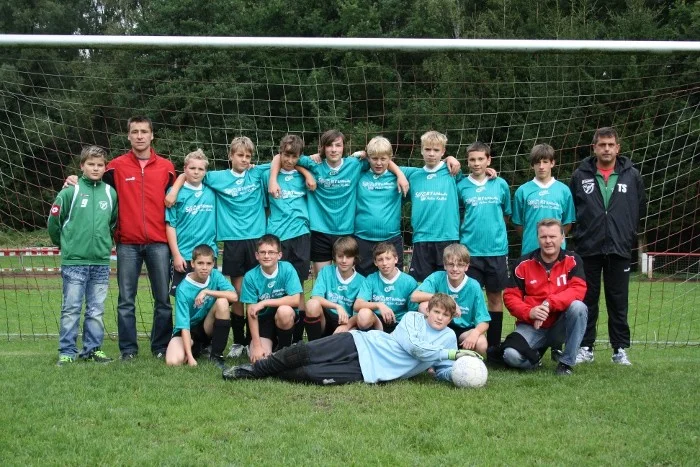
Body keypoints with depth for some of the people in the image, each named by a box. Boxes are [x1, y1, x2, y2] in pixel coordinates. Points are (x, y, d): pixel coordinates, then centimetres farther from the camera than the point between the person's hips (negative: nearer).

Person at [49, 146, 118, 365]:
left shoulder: (111, 193, 3)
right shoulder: (70, 191, -6)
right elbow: (54, 220, 0)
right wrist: (66, 244, 10)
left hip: (101, 261, 3)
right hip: (74, 261, -3)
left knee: (96, 310, 9)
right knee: (71, 308, 1)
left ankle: (93, 348, 19)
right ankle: (67, 351, 7)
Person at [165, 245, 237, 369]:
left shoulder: (215, 275, -10)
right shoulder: (184, 289, -21)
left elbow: (234, 296, -24)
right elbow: (184, 325, -24)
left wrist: (207, 292, -31)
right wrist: (190, 357, -32)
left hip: (208, 326, 2)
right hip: (189, 329, -2)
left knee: (222, 302, -26)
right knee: (173, 361, -30)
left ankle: (216, 355, -16)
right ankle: (197, 349, 8)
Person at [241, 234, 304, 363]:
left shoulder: (287, 269, -13)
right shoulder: (251, 277, -12)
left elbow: (295, 300, -21)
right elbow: (251, 313, -13)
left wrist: (265, 302, -24)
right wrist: (257, 345, -19)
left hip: (286, 319, 0)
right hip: (262, 321, 0)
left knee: (284, 310, -35)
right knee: (259, 359, -23)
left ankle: (284, 349, -8)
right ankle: (271, 344, 15)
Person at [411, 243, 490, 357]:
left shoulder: (473, 286, -12)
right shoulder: (437, 277, -11)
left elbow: (484, 322, -12)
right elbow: (414, 296, -26)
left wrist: (475, 332, -36)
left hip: (464, 329, 0)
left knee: (481, 345, -32)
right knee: (424, 306, -26)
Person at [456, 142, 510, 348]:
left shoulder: (500, 184, 4)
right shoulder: (461, 186, 1)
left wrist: (493, 229, 9)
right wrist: (468, 230, 1)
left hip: (496, 250, 1)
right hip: (470, 250, -1)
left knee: (495, 296, 7)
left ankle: (494, 345, 15)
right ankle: (468, 345, 5)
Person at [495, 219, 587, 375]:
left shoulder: (572, 261, -4)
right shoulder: (524, 264, -3)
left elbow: (578, 289, -17)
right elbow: (510, 296, -3)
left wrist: (550, 304, -30)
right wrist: (529, 312, -22)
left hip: (561, 325, 0)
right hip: (531, 326, 0)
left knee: (578, 307, -32)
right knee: (511, 355, -27)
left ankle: (566, 362, -16)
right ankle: (536, 354, 12)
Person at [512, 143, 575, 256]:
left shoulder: (563, 190, 5)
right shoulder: (522, 190, 4)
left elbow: (567, 223, 10)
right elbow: (518, 223, 7)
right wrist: (530, 239, 2)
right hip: (530, 249, 0)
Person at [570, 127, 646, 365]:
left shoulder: (632, 176, 3)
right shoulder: (580, 176, 2)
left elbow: (640, 209, 11)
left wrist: (626, 232, 7)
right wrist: (582, 232, 5)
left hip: (619, 249, 0)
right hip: (588, 248, 0)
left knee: (618, 302, 5)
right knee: (587, 300, 5)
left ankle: (620, 349, 13)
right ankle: (585, 347, 13)